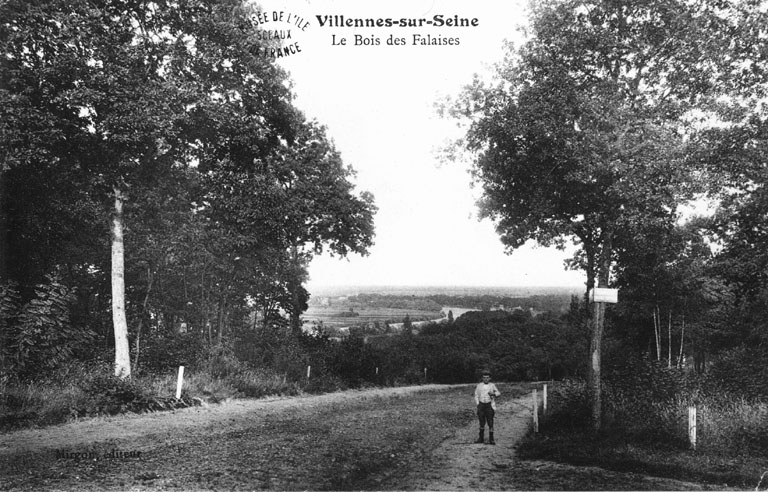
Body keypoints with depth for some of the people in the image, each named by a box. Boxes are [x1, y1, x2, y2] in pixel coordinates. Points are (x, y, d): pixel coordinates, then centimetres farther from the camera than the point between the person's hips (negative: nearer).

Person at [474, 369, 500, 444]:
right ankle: (481, 438, 18)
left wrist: (493, 394, -16)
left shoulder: (492, 385, 3)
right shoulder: (479, 386, 7)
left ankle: (491, 439, 3)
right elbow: (476, 396, 10)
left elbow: (499, 393, 4)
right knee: (482, 423, 8)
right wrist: (478, 404, 0)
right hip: (481, 405, 2)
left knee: (490, 423, -3)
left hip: (489, 405, -2)